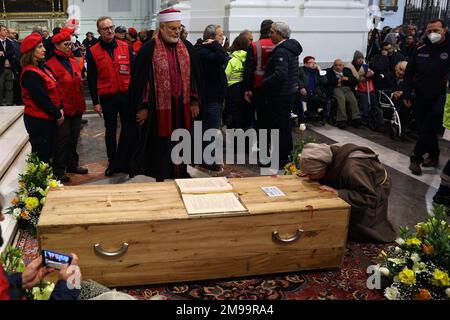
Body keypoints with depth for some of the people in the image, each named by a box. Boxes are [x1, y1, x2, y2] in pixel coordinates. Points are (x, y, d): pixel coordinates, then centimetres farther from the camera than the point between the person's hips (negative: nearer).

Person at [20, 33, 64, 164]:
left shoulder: (41, 67, 11)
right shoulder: (30, 74, -18)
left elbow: (54, 91, 11)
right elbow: (42, 98, -20)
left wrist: (60, 108, -1)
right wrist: (57, 115, -12)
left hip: (48, 118, 9)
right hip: (38, 120, -9)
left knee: (49, 152, 17)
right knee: (41, 155, 1)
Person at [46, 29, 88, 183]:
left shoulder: (73, 61, 12)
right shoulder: (51, 65, -11)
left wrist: (81, 103, 17)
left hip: (77, 107, 7)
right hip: (63, 109, -7)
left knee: (74, 138, 16)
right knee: (62, 140, 1)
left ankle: (72, 164, 30)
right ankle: (59, 170, 13)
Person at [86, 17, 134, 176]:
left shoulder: (126, 47, 2)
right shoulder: (92, 52, -2)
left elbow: (134, 71, 5)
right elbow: (91, 79, -1)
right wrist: (95, 102, -4)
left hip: (126, 95, 1)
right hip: (107, 98, -1)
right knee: (110, 132, 10)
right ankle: (113, 163, 22)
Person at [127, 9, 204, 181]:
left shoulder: (187, 48, 5)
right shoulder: (149, 49, -8)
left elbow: (196, 76, 10)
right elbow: (140, 79, -7)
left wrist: (195, 102, 6)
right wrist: (143, 107, -9)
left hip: (182, 107, 4)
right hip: (159, 108, -4)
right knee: (160, 147, 7)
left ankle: (181, 175, 29)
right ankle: (160, 178, 21)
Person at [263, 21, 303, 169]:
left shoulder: (281, 51, -20)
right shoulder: (292, 47, 11)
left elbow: (280, 74, -31)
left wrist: (264, 83, -19)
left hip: (280, 95, -10)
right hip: (290, 92, 10)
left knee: (279, 126, -2)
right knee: (285, 125, 20)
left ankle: (282, 161, 6)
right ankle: (288, 154, 32)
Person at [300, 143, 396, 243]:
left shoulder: (352, 169, -47)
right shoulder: (327, 155, -24)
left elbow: (369, 198, -42)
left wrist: (338, 193, -51)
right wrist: (308, 173, -23)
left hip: (375, 188, -6)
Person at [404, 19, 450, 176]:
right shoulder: (421, 50, 4)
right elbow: (409, 73, 9)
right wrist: (407, 94, 3)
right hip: (421, 98, 4)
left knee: (428, 130, -3)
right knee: (425, 129, 12)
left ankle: (416, 159, 6)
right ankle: (433, 156, 28)